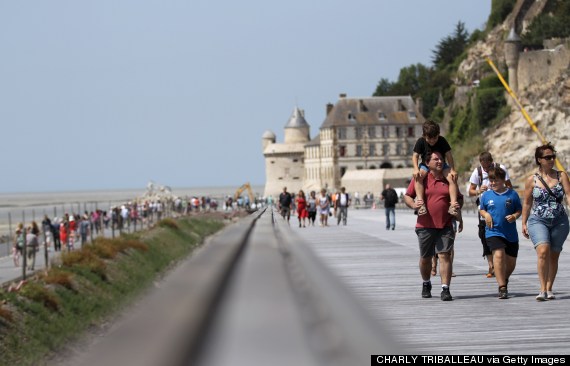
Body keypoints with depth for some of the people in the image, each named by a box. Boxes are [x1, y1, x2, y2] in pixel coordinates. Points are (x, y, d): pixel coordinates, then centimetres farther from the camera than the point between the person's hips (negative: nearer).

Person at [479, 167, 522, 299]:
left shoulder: (512, 194, 1)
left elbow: (519, 210, 8)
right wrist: (486, 215, -4)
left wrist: (514, 216, -12)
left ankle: (504, 280, 40)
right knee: (499, 254, -23)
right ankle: (502, 288, -22)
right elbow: (481, 209, 17)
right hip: (493, 232, -1)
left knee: (511, 262, 8)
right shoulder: (486, 195, 4)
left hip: (510, 233, 1)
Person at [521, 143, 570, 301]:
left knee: (554, 256, 7)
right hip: (538, 221, -2)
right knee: (543, 251, -21)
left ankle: (549, 289, 19)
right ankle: (542, 290, -21)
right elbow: (527, 203, 9)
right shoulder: (532, 180, 3)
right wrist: (524, 223, 9)